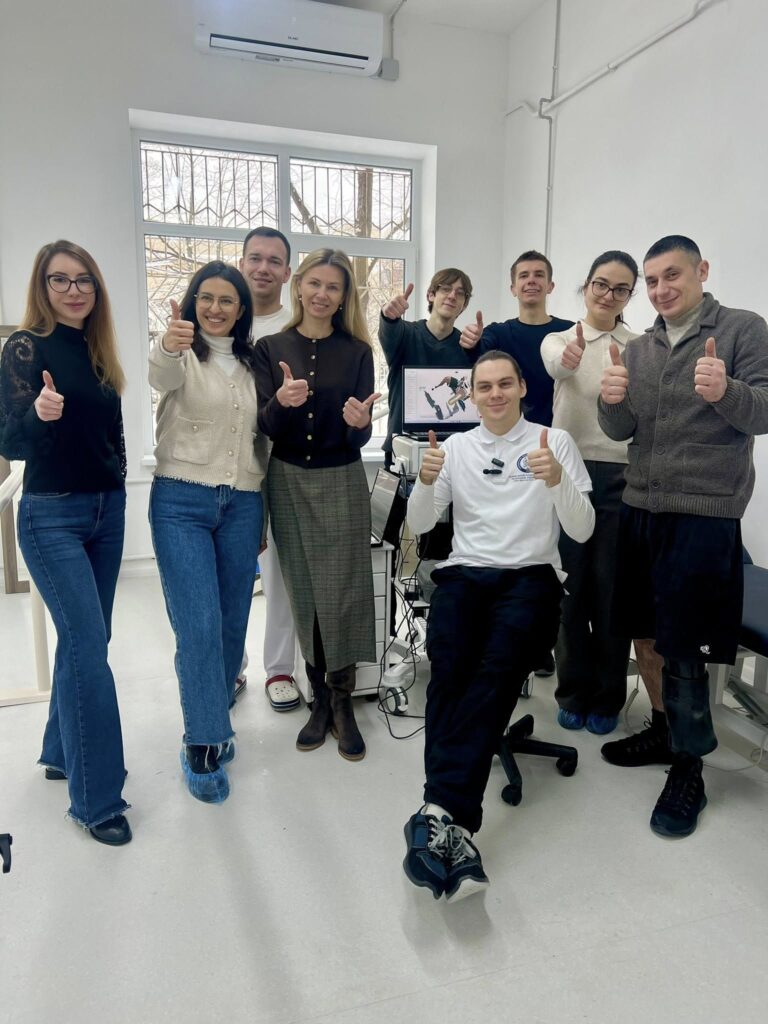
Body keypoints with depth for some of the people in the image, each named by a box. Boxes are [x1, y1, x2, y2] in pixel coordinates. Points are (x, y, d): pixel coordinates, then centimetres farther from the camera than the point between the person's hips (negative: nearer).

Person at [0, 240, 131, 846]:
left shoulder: (98, 352, 8)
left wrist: (117, 493, 8)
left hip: (107, 509, 7)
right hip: (53, 516, -6)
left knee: (85, 639, 14)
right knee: (89, 647, -10)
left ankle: (61, 751, 33)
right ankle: (96, 798, 1)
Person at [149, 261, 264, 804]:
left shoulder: (251, 363, 13)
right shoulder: (182, 354, -1)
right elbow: (161, 376, -27)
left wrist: (264, 512, 15)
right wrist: (167, 348, -51)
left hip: (242, 504, 4)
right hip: (182, 503, -4)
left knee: (232, 622, 9)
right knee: (200, 626, -8)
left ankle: (214, 721, 29)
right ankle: (204, 745, 7)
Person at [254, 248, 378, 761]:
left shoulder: (357, 352, 2)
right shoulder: (271, 348, 3)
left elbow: (361, 436, -1)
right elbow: (266, 428, -3)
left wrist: (359, 423, -24)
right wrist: (282, 402, -24)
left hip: (341, 483, -1)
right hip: (288, 482, 1)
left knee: (342, 593, -1)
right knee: (304, 594, 7)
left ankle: (342, 700, 13)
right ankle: (320, 695, 21)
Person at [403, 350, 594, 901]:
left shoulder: (555, 440, 9)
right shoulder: (457, 446, 17)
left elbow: (583, 531, 2)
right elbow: (419, 525, 10)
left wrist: (557, 480, -17)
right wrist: (425, 481, -11)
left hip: (531, 576, -1)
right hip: (464, 573, 2)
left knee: (497, 667, -32)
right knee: (449, 669, -29)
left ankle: (440, 814, -36)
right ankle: (454, 825, -34)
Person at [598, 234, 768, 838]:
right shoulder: (639, 348, 14)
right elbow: (621, 432, 10)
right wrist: (612, 401, -12)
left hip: (704, 516, -5)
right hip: (640, 509, 5)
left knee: (683, 647, -3)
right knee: (650, 632, 11)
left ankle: (689, 770, 14)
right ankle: (667, 727, 31)